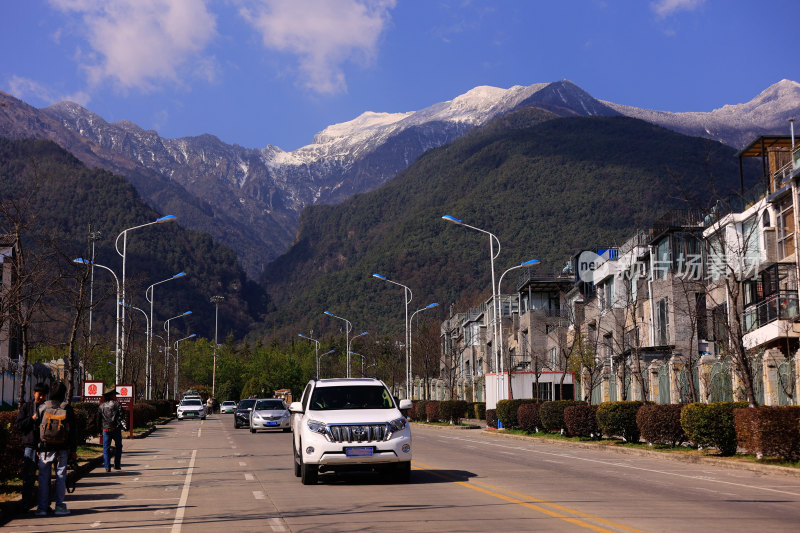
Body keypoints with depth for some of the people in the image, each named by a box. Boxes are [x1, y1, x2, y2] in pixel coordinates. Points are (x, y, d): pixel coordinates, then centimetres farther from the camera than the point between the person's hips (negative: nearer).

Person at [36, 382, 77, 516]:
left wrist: (37, 447, 9)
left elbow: (37, 428, 2)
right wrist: (73, 450, 7)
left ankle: (43, 507, 5)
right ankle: (59, 506, 5)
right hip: (62, 449, 0)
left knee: (43, 477, 6)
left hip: (45, 448, 0)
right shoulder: (67, 408, -2)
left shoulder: (42, 407, -1)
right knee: (61, 476, 5)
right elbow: (73, 431, 1)